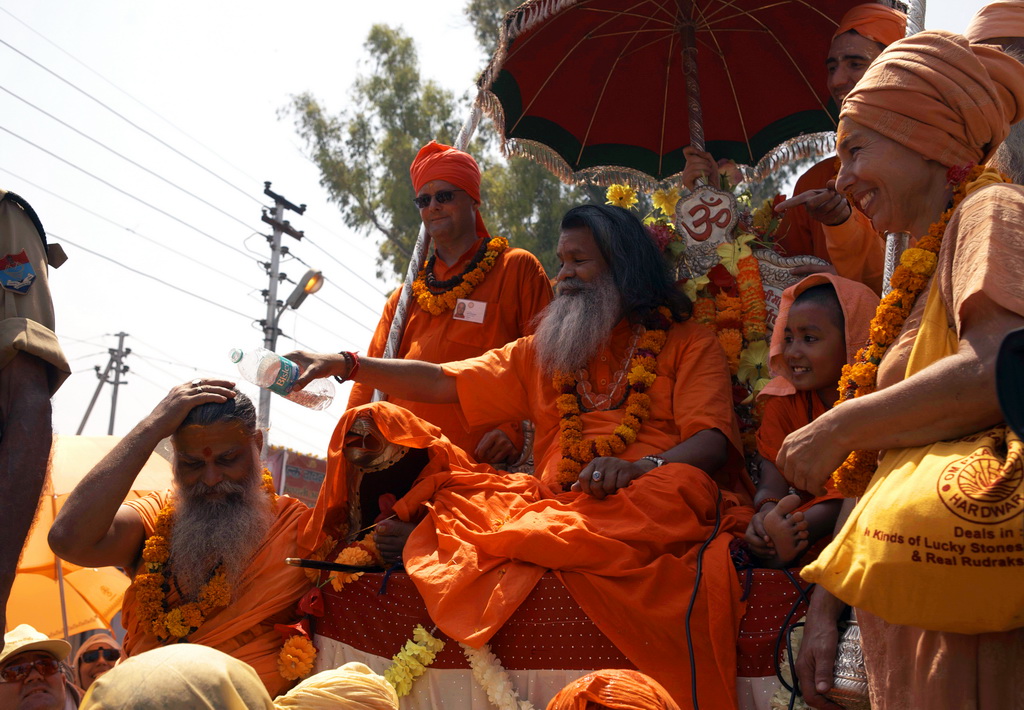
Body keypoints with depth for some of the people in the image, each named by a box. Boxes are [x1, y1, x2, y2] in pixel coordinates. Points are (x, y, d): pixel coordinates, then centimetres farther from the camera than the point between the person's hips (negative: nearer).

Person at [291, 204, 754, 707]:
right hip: (554, 502, 3)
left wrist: (638, 467, -23)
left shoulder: (688, 344, 13)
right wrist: (344, 365, 8)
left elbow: (711, 440, -3)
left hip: (647, 502, -3)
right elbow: (443, 383, 19)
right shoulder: (542, 353, 26)